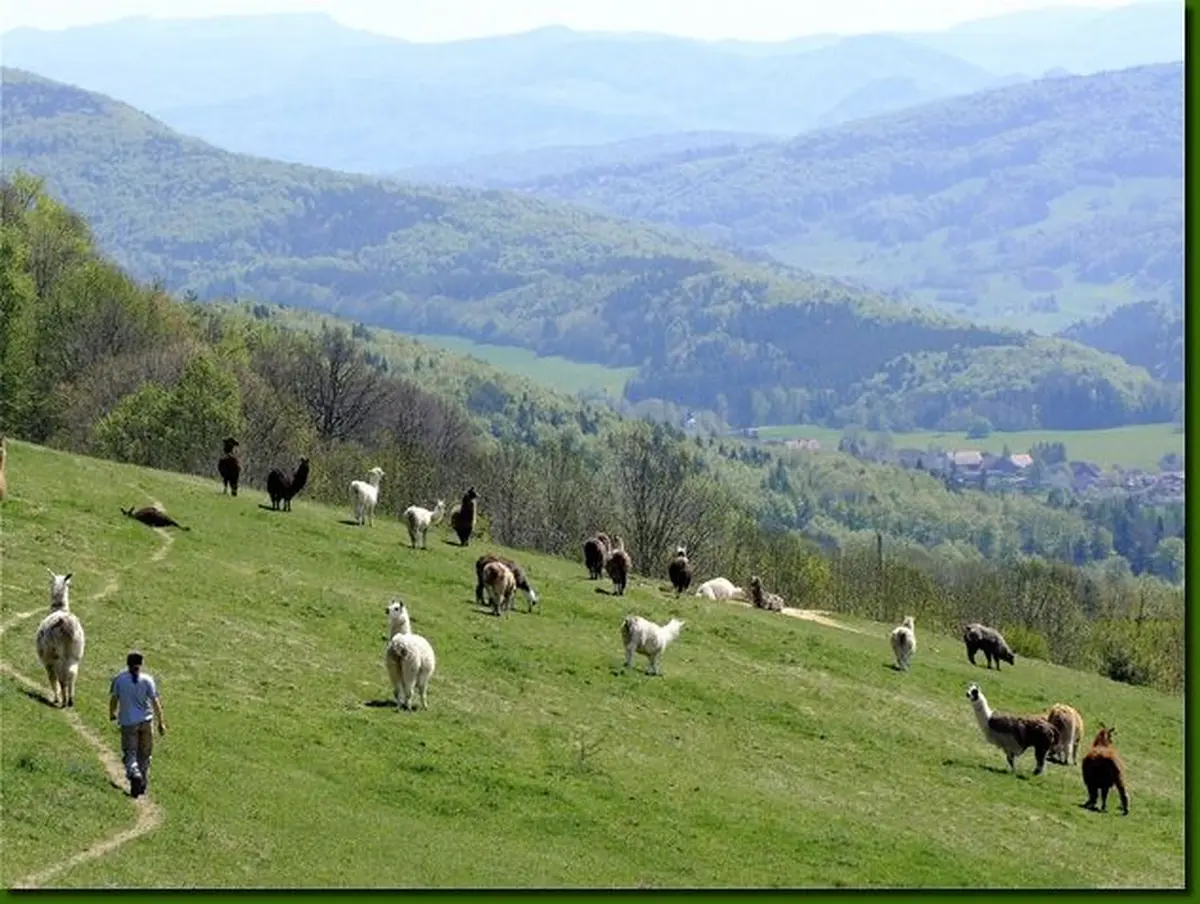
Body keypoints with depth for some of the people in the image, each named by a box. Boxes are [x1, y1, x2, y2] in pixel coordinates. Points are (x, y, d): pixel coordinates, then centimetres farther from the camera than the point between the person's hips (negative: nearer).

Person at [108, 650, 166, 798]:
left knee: (129, 753, 2)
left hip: (128, 722, -1)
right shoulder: (147, 680, -7)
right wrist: (161, 722, -1)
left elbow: (113, 699, 3)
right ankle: (143, 784, 21)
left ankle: (135, 775, -26)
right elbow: (155, 702, -7)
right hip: (145, 721, 1)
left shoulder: (119, 679, -6)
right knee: (144, 754, 16)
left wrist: (112, 713, 23)